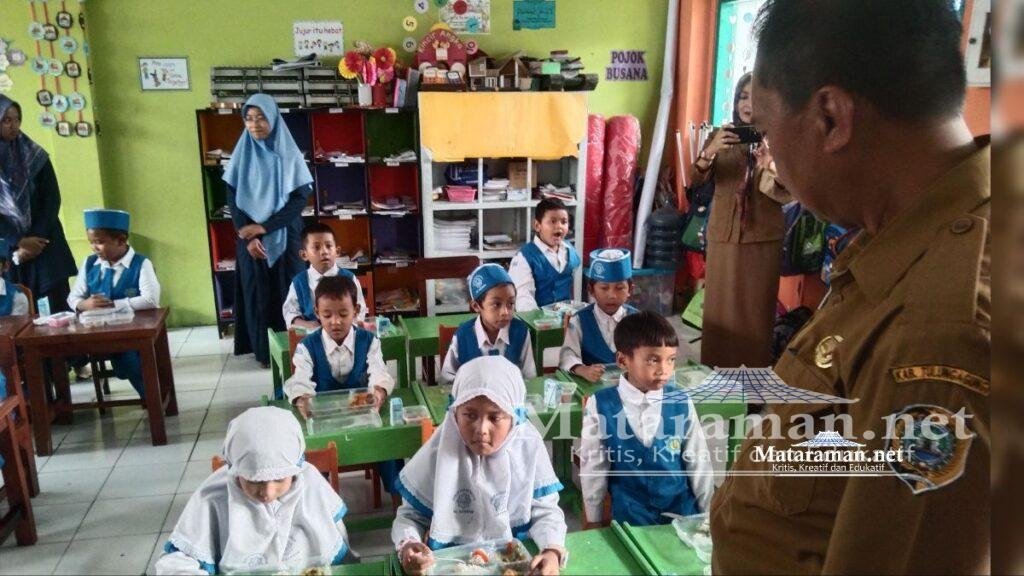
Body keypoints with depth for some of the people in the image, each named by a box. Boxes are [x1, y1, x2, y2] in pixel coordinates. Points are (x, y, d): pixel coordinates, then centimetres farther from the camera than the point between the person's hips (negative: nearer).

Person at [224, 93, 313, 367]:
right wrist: (249, 236, -12)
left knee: (287, 290, 1)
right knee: (257, 292, 6)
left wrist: (264, 227, -16)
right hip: (250, 238, 2)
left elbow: (301, 197, -9)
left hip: (285, 237, -2)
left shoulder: (289, 154, -4)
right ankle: (264, 351, 16)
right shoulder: (241, 155, 3)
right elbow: (232, 199, 1)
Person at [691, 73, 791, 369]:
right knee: (720, 307, 5)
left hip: (764, 238, -1)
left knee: (757, 309, 5)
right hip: (723, 235, 1)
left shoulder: (778, 139, -1)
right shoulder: (721, 135, 2)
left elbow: (787, 195, -7)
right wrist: (710, 152, -28)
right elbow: (695, 181, -9)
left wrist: (767, 167, -26)